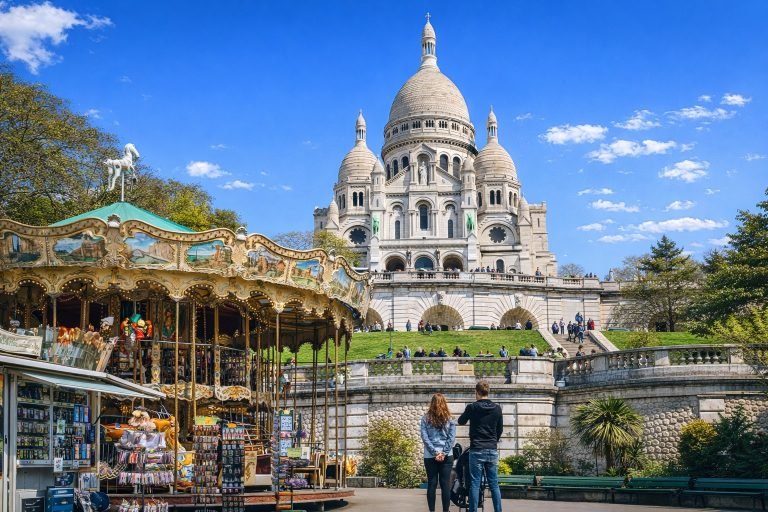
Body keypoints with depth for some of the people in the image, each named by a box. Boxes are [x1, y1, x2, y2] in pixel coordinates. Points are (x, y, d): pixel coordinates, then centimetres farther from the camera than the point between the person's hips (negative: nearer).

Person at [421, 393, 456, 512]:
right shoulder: (449, 419, 1)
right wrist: (444, 453, -6)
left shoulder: (425, 419, -1)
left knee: (432, 484, 4)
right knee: (445, 484, 3)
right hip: (447, 457, 0)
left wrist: (435, 452, -7)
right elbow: (452, 438, -3)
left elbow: (425, 437, -6)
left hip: (430, 457, 0)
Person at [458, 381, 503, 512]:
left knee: (475, 484, 1)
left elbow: (461, 421, 12)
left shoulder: (472, 407, -6)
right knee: (494, 484, 7)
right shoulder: (497, 408, 2)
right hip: (492, 450, 3)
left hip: (476, 450, -3)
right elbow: (500, 429, 13)